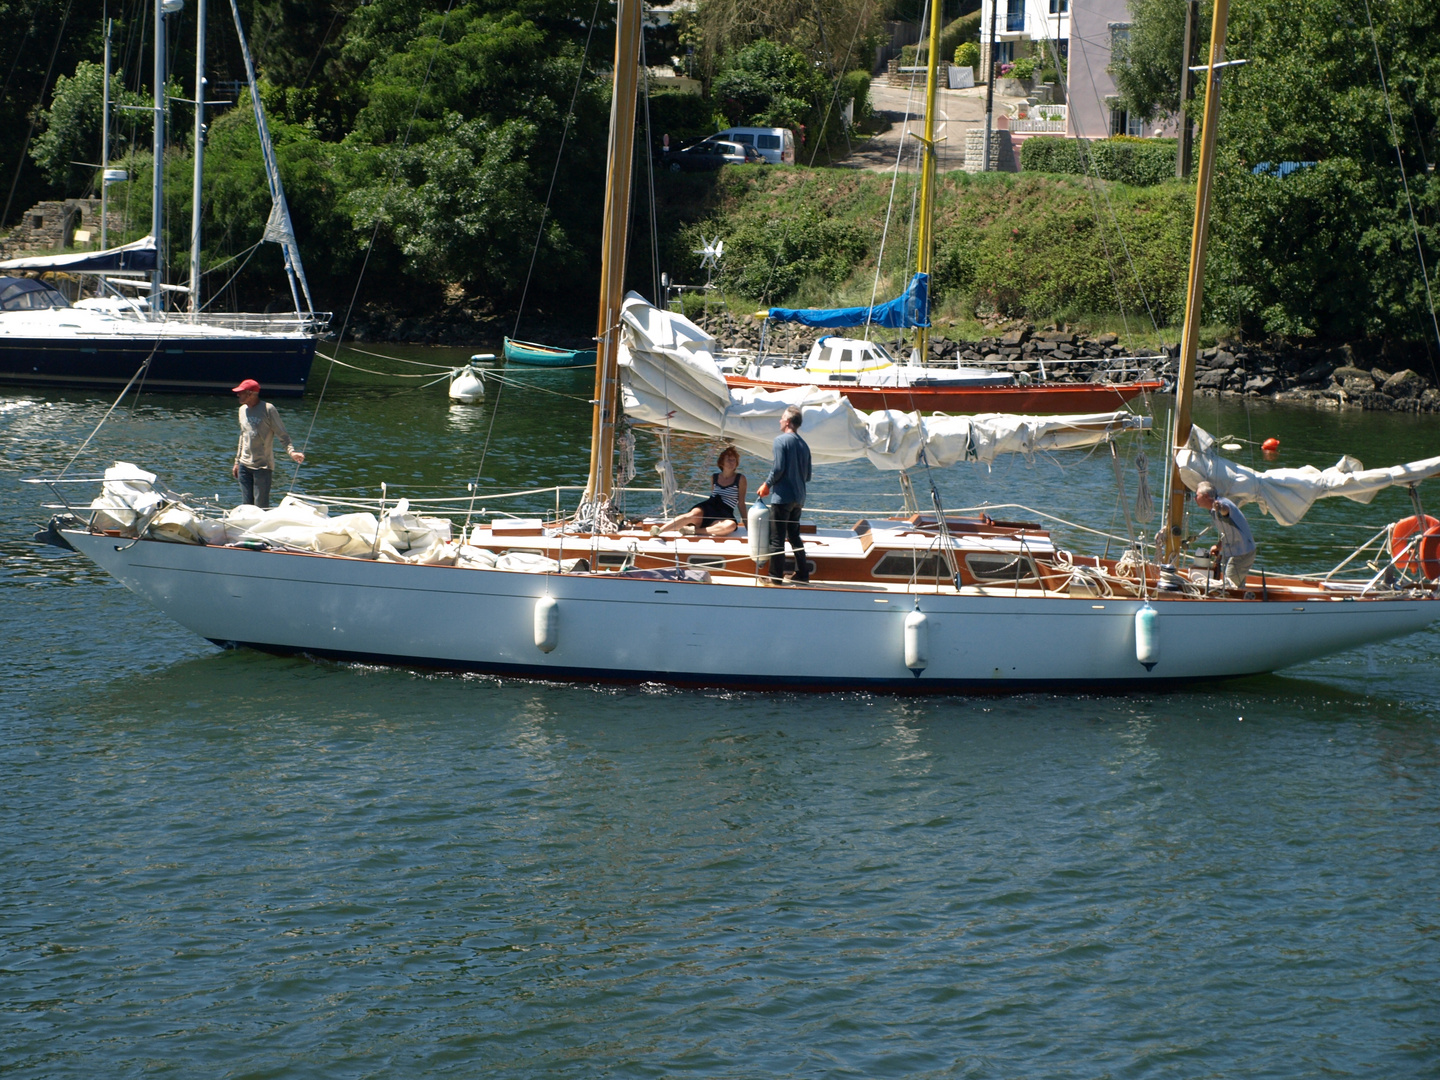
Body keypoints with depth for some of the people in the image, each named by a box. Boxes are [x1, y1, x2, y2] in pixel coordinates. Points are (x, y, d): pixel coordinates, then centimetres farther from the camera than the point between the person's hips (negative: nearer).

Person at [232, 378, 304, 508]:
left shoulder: (268, 409, -9)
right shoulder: (243, 410, 12)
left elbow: (282, 434, -10)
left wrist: (291, 451, -26)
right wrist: (237, 462, 23)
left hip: (263, 467, -6)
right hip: (244, 466, 6)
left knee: (260, 508, -8)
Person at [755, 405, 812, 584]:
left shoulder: (781, 440, -10)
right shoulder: (804, 445, 11)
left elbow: (778, 468, -17)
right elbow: (807, 476, 13)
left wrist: (767, 485, -4)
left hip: (783, 496, -7)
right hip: (798, 498, 7)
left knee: (777, 539, -2)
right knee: (794, 536, 17)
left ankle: (776, 576, -1)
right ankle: (802, 574, 17)